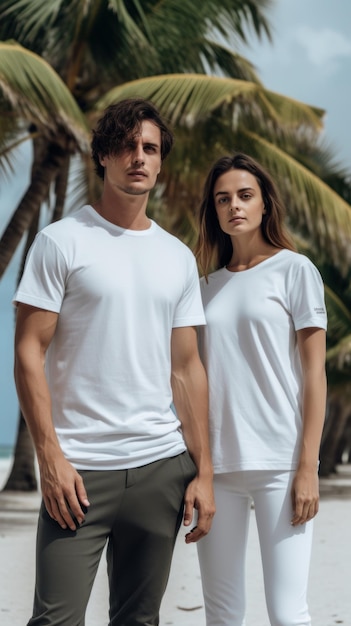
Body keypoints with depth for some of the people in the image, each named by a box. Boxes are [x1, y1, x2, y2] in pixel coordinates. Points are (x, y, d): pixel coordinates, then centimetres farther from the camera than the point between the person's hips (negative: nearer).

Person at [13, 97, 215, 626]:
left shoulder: (179, 258, 12)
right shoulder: (62, 242, -2)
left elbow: (186, 368, 12)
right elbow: (29, 353, -5)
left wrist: (203, 471, 7)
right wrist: (51, 457, -13)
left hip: (162, 466, 4)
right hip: (79, 468, -4)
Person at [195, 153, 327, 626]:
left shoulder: (294, 270, 3)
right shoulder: (209, 284, 15)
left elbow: (314, 373, -2)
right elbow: (199, 377, 16)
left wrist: (308, 467, -9)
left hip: (278, 462, -4)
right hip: (216, 463, 5)